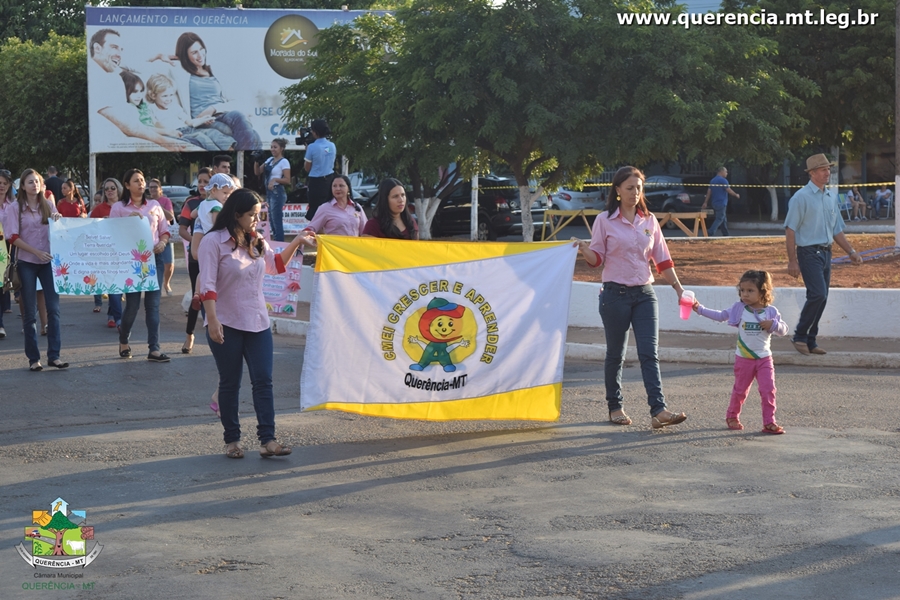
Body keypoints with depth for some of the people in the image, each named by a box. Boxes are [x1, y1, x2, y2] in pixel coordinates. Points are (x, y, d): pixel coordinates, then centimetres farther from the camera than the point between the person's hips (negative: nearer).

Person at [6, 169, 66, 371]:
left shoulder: (48, 205, 8)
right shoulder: (16, 208, 0)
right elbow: (14, 238, -6)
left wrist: (59, 220, -7)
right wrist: (37, 252, -17)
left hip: (48, 262, 2)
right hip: (26, 263, -2)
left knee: (54, 308, -3)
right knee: (29, 312, 1)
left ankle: (54, 355, 3)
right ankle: (33, 358, 6)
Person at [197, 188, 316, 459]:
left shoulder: (256, 241, 10)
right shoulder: (213, 241, -10)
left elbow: (276, 264, 27)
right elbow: (208, 284, -17)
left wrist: (296, 242, 16)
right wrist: (212, 320, -25)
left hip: (257, 323, 5)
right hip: (226, 325, -5)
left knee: (263, 380, -4)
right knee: (230, 383, 6)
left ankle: (267, 440, -6)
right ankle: (232, 440, 16)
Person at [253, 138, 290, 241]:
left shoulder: (284, 162, -6)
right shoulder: (269, 160, 14)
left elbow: (287, 181, -10)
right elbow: (257, 172, 15)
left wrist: (275, 179, -23)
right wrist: (256, 161, 1)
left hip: (277, 193, -8)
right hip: (269, 192, 8)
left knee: (277, 222, -7)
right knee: (272, 221, 10)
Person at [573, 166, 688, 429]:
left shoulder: (649, 220, 8)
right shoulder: (605, 220, -2)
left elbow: (662, 259, 10)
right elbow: (597, 258, -3)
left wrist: (678, 289, 6)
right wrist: (583, 249, -24)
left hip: (644, 293, 3)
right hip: (615, 293, -3)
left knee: (649, 353, -7)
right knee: (616, 354, 6)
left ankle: (658, 410, -15)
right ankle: (615, 408, 20)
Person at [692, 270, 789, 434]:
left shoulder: (771, 311, -3)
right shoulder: (739, 309, -2)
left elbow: (784, 330, 1)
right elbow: (720, 316, 3)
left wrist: (773, 324, -19)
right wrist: (700, 309, -3)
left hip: (764, 359, 0)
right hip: (743, 359, 0)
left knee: (768, 390, -8)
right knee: (740, 390, 11)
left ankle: (769, 422, 0)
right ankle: (732, 416, 31)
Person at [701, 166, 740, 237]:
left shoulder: (712, 180, 13)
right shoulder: (723, 180, -12)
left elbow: (709, 192, 11)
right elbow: (729, 191, -10)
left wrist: (705, 202, 10)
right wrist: (736, 195, 7)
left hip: (715, 204, 9)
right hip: (721, 204, -9)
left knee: (724, 220, 16)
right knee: (719, 219, -10)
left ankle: (725, 235, 20)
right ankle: (710, 233, -21)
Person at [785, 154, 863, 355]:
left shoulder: (832, 197, 13)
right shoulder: (801, 197, -9)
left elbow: (837, 230, 19)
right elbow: (790, 230, -11)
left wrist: (851, 252, 10)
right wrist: (792, 261, -15)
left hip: (826, 253, 7)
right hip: (809, 253, -7)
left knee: (821, 298, 8)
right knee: (818, 294, -17)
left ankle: (810, 341, 18)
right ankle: (800, 336, -2)